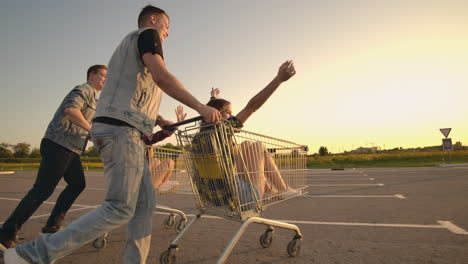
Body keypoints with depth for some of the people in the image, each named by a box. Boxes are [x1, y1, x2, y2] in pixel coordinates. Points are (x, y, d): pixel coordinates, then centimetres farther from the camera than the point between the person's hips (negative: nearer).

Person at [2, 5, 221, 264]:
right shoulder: (147, 33, 4)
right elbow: (162, 76, -15)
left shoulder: (129, 44, 32)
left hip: (122, 130, 10)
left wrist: (160, 121, 23)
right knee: (120, 208, -12)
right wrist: (199, 106, -16)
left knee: (145, 202, 7)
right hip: (121, 129, -10)